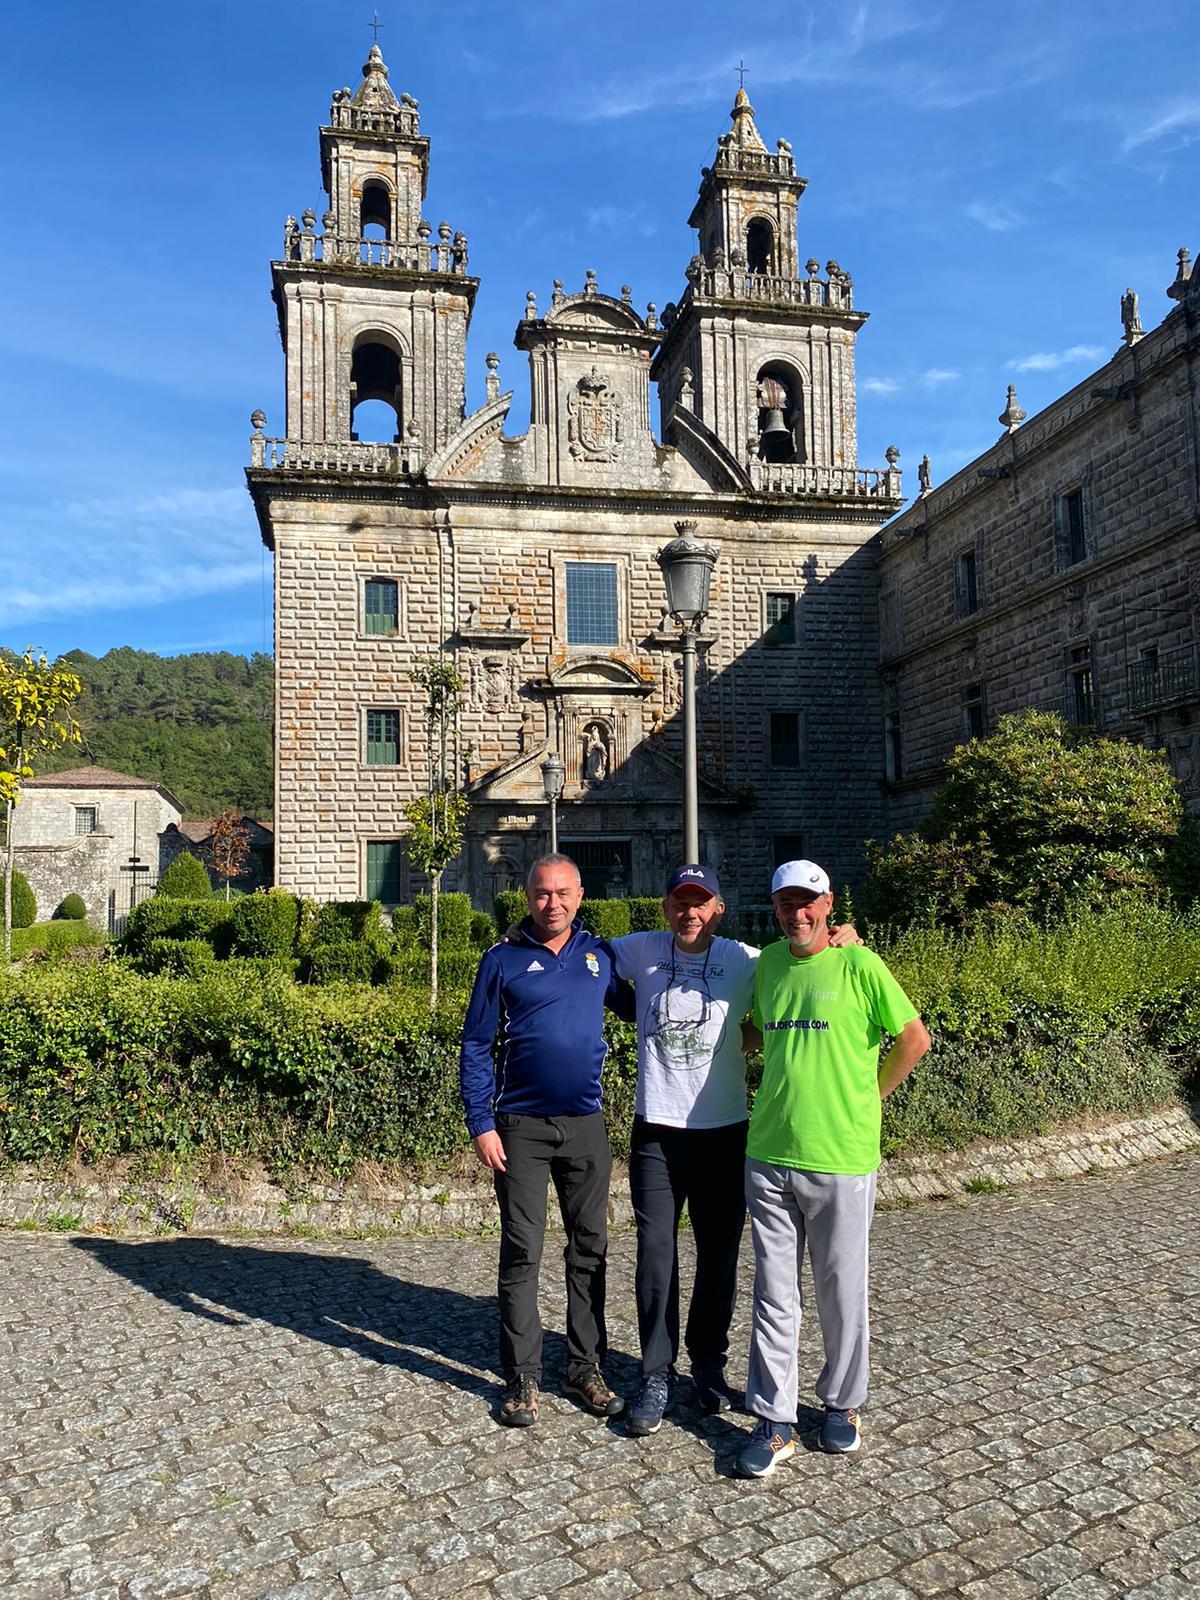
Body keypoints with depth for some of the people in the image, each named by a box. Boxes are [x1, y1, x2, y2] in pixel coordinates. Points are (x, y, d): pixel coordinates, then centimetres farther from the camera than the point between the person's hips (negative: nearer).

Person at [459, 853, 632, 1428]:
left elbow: (637, 1009, 19)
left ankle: (585, 1369, 23)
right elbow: (476, 1046, -1)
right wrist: (481, 1125, -7)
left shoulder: (601, 954, 5)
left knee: (590, 1249, 10)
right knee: (521, 1253, 3)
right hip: (521, 1126, -2)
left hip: (586, 1126, 3)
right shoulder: (502, 960, -2)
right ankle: (521, 1379, 15)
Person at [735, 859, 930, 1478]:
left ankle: (842, 1403, 33)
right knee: (773, 1295, 9)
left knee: (842, 1292, 12)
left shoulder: (858, 964, -9)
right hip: (768, 1155, 4)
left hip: (841, 1159, -4)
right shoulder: (768, 962, 7)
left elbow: (914, 1038, -4)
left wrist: (867, 1097, 0)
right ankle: (774, 1422, 20)